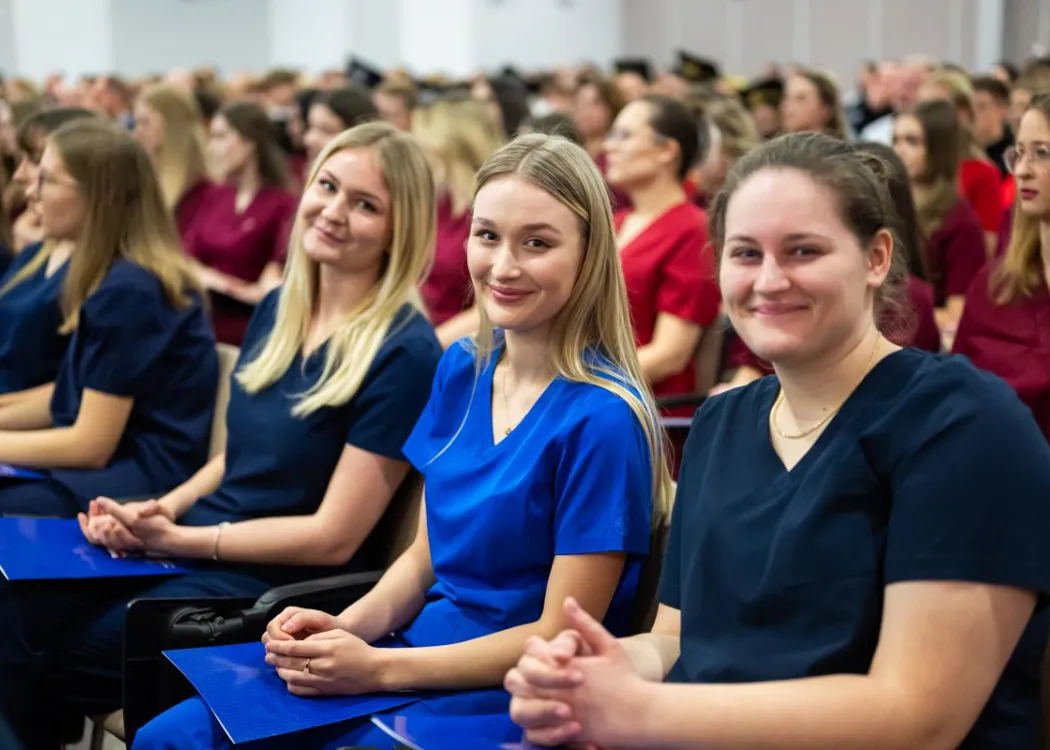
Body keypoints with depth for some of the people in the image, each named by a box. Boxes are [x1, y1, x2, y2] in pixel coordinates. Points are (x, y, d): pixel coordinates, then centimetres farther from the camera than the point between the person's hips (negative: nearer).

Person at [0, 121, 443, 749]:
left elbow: (333, 537, -17)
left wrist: (178, 538, -15)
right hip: (192, 545, 7)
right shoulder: (277, 310, 8)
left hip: (280, 584, -7)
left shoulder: (403, 352, -16)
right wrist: (158, 510, -2)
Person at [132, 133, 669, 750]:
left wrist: (376, 667, -21)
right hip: (425, 647, 7)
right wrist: (346, 628, -7)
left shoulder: (602, 417, -17)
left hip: (510, 696, -6)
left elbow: (560, 637, -16)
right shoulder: (462, 371, 5)